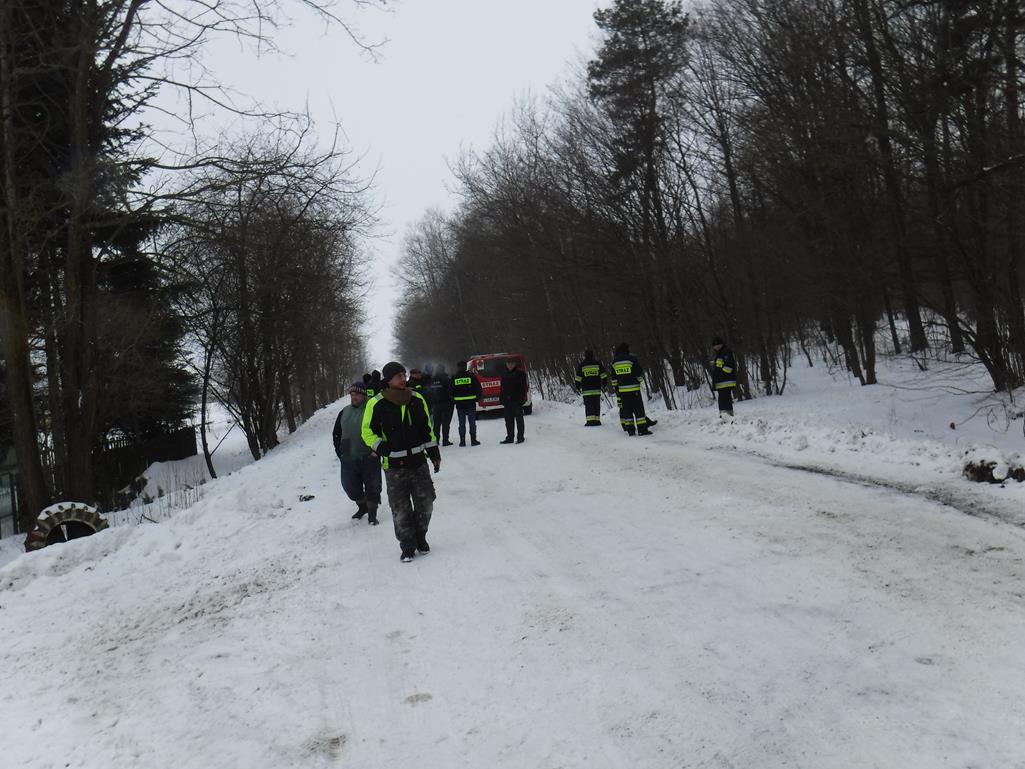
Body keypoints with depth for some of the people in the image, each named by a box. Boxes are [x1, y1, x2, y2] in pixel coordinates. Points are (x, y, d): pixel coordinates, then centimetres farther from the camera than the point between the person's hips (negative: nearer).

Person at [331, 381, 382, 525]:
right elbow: (336, 433, 18)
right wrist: (339, 451, 10)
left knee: (372, 486, 2)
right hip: (348, 459, 5)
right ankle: (362, 507, 36)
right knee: (350, 486, 12)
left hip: (368, 458, -5)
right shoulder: (344, 412, 8)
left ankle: (372, 513, 19)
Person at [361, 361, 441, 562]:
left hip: (419, 462, 3)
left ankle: (420, 537, 30)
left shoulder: (417, 399, 2)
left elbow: (427, 428, 13)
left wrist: (434, 453, 11)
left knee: (425, 503, 7)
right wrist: (384, 449, -12)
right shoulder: (376, 404, -9)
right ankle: (407, 545, 18)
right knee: (400, 510, 1)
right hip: (394, 467, -3)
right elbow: (368, 432, 0)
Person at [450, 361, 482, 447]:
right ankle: (473, 440, 4)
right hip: (471, 403, -1)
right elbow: (478, 388, -3)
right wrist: (476, 398, 10)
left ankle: (462, 441, 7)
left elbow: (451, 391, 2)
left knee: (462, 423, 7)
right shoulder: (471, 375, -3)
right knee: (472, 422, 5)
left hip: (459, 404, 1)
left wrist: (454, 400, 13)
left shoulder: (454, 378, 0)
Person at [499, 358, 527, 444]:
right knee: (508, 421, 9)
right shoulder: (505, 375, 15)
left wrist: (522, 398, -17)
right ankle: (509, 438, 15)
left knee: (519, 419, 1)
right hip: (507, 401, 6)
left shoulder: (520, 373, -4)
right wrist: (501, 398, 9)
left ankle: (520, 437, 6)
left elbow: (523, 387, -10)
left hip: (517, 401, -6)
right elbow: (503, 388, 18)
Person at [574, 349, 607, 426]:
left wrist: (578, 388, 12)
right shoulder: (598, 363, 7)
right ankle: (597, 420, 5)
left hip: (586, 389, -2)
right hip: (597, 389, 2)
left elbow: (578, 378, 3)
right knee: (597, 405, 7)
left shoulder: (582, 364, 2)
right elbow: (603, 375, 6)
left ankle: (590, 421, -10)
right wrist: (604, 385, 15)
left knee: (588, 405, -2)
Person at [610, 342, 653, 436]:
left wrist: (616, 388, 20)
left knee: (626, 409, 10)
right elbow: (639, 373, -6)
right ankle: (642, 429, -4)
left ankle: (630, 430, 9)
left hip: (622, 390, 5)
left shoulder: (615, 362, 8)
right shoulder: (632, 359, -8)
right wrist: (640, 381, 14)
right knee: (638, 409, -1)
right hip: (634, 389, -5)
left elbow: (613, 378, 11)